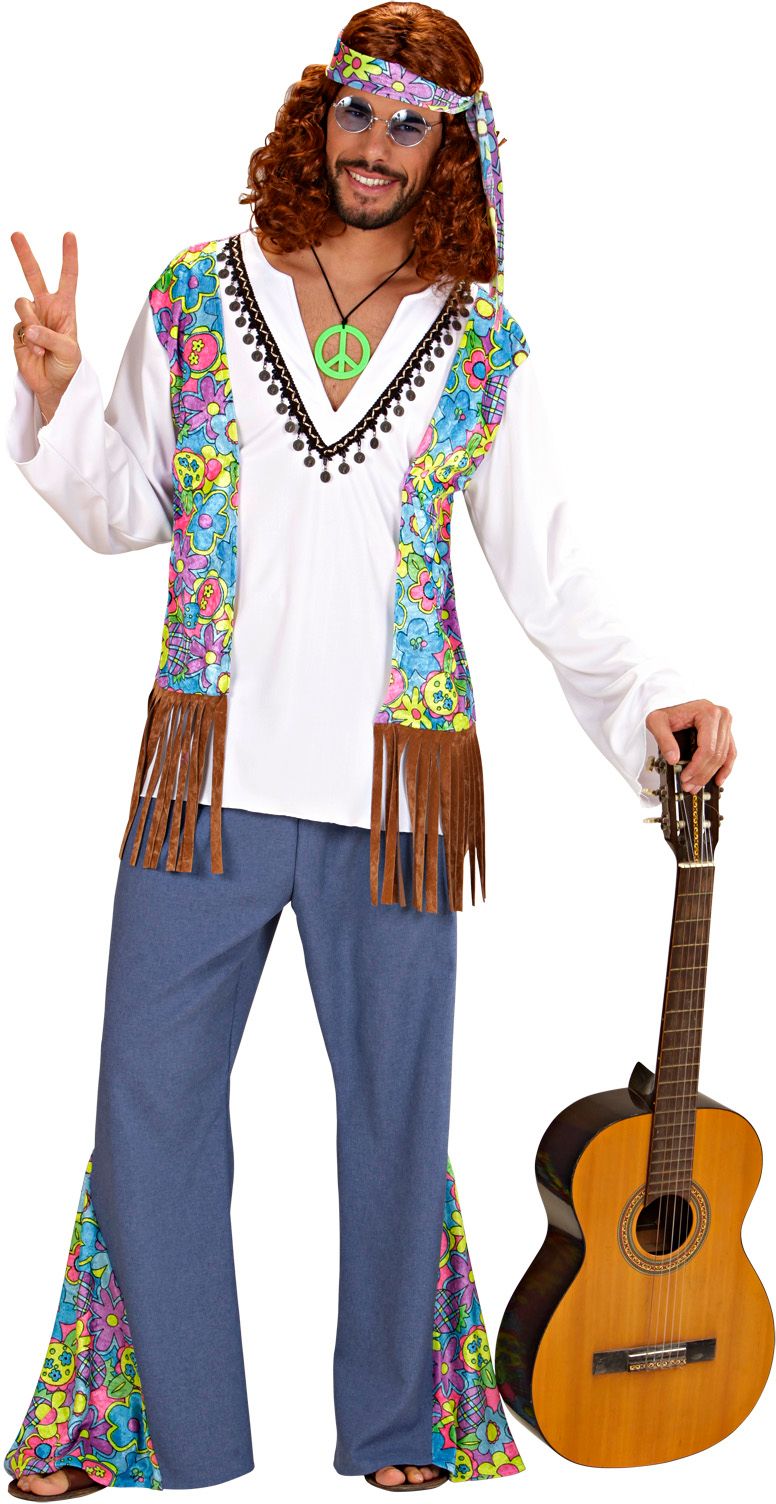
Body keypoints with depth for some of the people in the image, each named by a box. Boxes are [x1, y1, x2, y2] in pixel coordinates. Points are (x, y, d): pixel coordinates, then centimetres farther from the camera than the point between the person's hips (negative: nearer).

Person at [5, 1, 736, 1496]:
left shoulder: (480, 347, 5)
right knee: (151, 1101, 6)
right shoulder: (198, 294, 6)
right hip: (208, 778, 1)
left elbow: (546, 571, 5)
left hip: (395, 790, 0)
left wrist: (649, 699, -7)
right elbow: (126, 513, 10)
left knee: (395, 1110, 9)